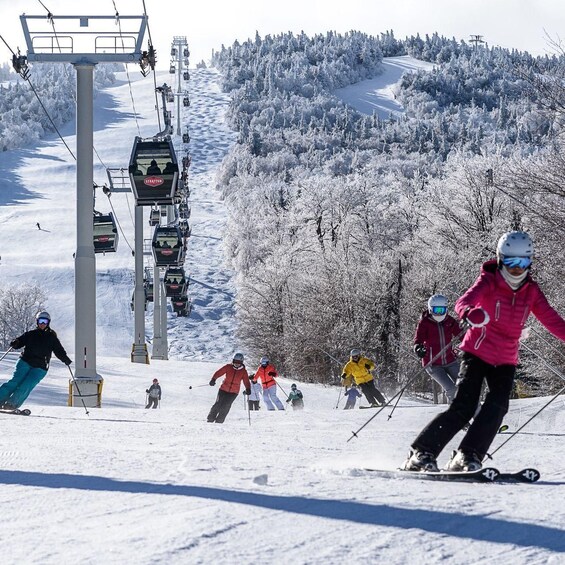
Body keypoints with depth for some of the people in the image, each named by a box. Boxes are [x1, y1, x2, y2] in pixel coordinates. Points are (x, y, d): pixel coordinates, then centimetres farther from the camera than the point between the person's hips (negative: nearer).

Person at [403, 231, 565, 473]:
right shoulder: (489, 282, -10)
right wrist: (469, 312, -52)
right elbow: (463, 302, -27)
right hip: (477, 352, -4)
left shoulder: (531, 291, 4)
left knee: (496, 407, -18)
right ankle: (422, 454, -7)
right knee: (462, 408, -15)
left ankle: (467, 458, -16)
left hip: (505, 361, 4)